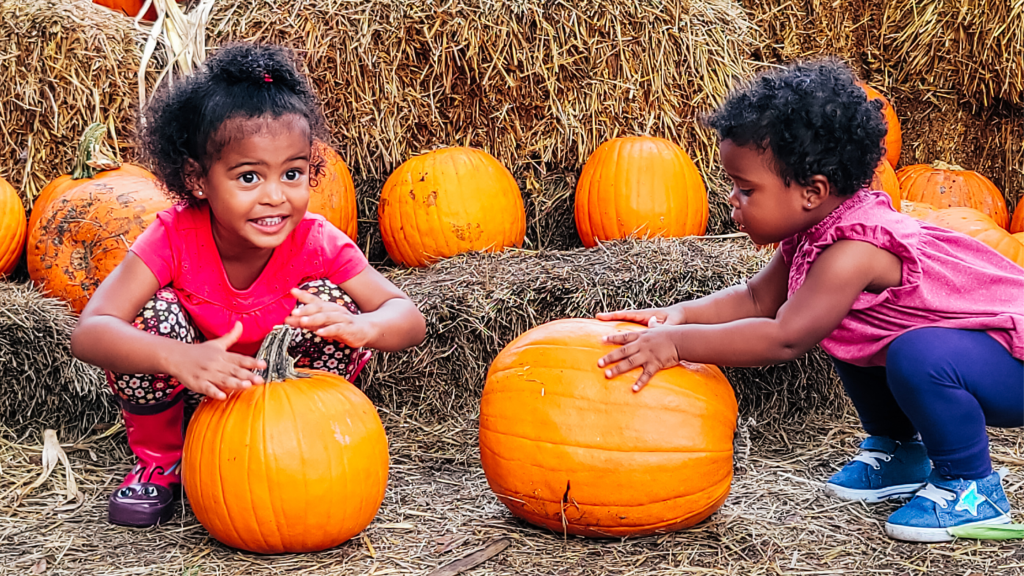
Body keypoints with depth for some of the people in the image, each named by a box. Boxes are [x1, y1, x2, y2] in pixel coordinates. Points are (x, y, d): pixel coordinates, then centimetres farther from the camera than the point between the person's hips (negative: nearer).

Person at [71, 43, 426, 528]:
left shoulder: (316, 243, -23)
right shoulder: (174, 238, -27)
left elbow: (409, 318, -25)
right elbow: (89, 332, -37)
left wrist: (361, 327, -51)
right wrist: (178, 357, -58)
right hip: (195, 397, 0)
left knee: (329, 300, -26)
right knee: (156, 311, -31)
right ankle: (160, 462, -3)